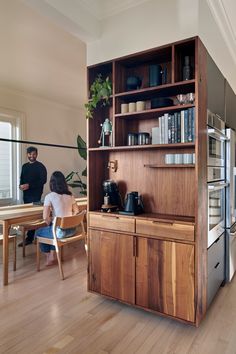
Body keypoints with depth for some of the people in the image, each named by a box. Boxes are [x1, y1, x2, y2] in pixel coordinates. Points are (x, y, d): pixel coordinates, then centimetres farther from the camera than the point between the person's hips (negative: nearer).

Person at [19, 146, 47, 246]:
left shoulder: (40, 166, -5)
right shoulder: (24, 166, 15)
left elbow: (43, 180, -13)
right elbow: (22, 178, 21)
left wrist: (29, 185, -19)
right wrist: (21, 185, -1)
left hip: (35, 195, -6)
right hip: (26, 194, 7)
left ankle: (29, 238, -2)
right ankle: (31, 236, 18)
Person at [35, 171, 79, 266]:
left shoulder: (49, 196, -12)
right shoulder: (70, 195, 4)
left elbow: (46, 217, -16)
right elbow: (76, 212, 10)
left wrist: (50, 224, 4)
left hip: (60, 231, -5)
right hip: (72, 230, 6)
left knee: (38, 232, 26)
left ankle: (49, 256, 34)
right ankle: (52, 255, 33)